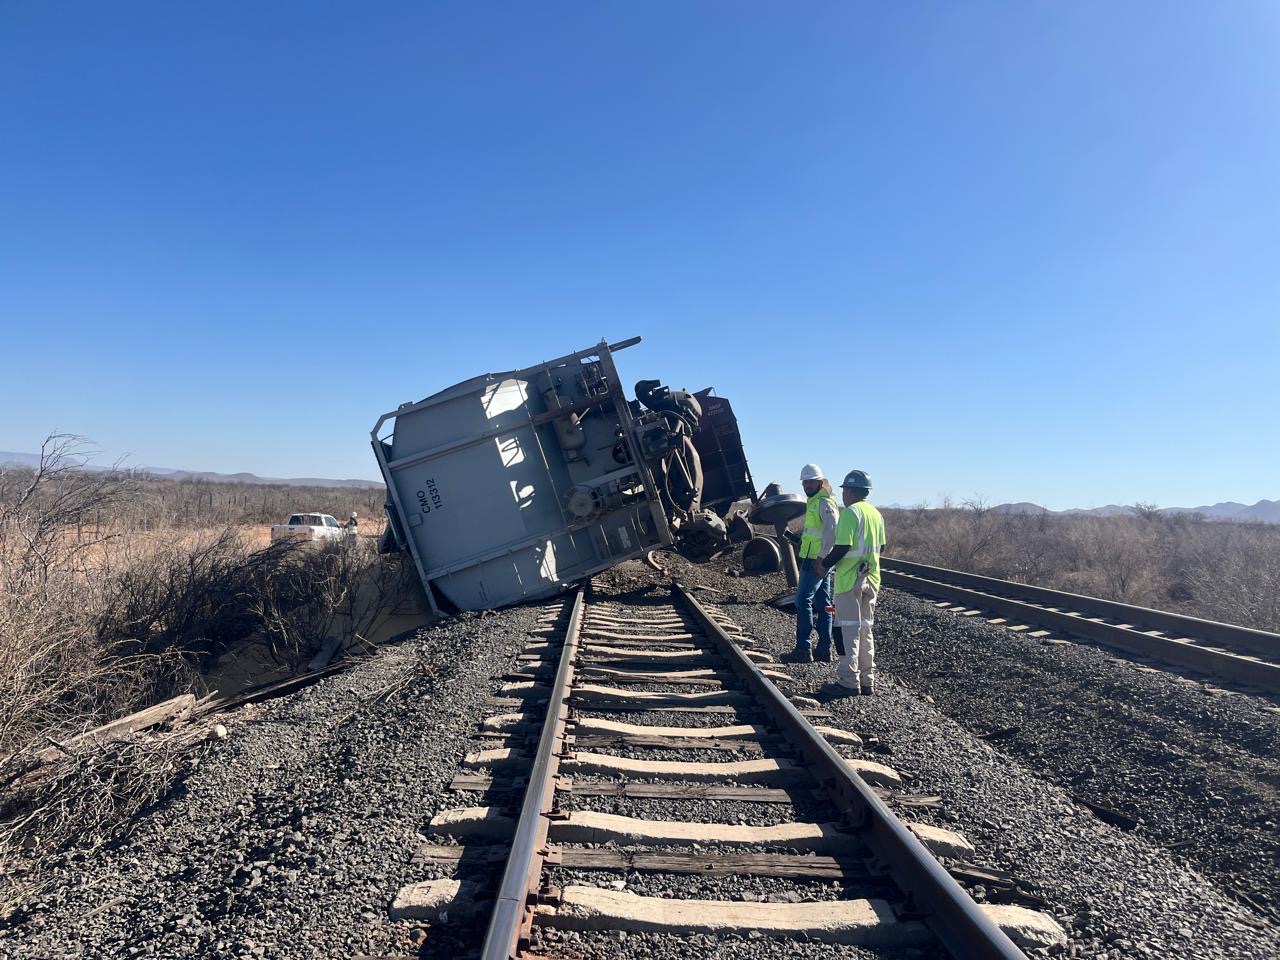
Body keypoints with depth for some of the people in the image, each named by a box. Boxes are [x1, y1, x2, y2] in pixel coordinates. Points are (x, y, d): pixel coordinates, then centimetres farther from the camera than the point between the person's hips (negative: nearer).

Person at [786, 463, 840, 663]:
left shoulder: (824, 503, -14)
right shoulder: (814, 502, 18)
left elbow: (832, 531, -25)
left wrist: (821, 558, -25)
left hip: (816, 561, -10)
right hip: (818, 561, 10)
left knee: (803, 601, -8)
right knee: (822, 603, 11)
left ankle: (803, 649, -7)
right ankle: (824, 648, 16)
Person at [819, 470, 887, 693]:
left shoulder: (850, 512, -15)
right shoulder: (876, 514, 10)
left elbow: (843, 547, -21)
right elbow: (880, 547, 15)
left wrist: (825, 564, -7)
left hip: (849, 580, -7)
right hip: (871, 580, 8)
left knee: (848, 629, 1)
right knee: (865, 629, 14)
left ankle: (849, 680, 5)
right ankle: (867, 681, 19)